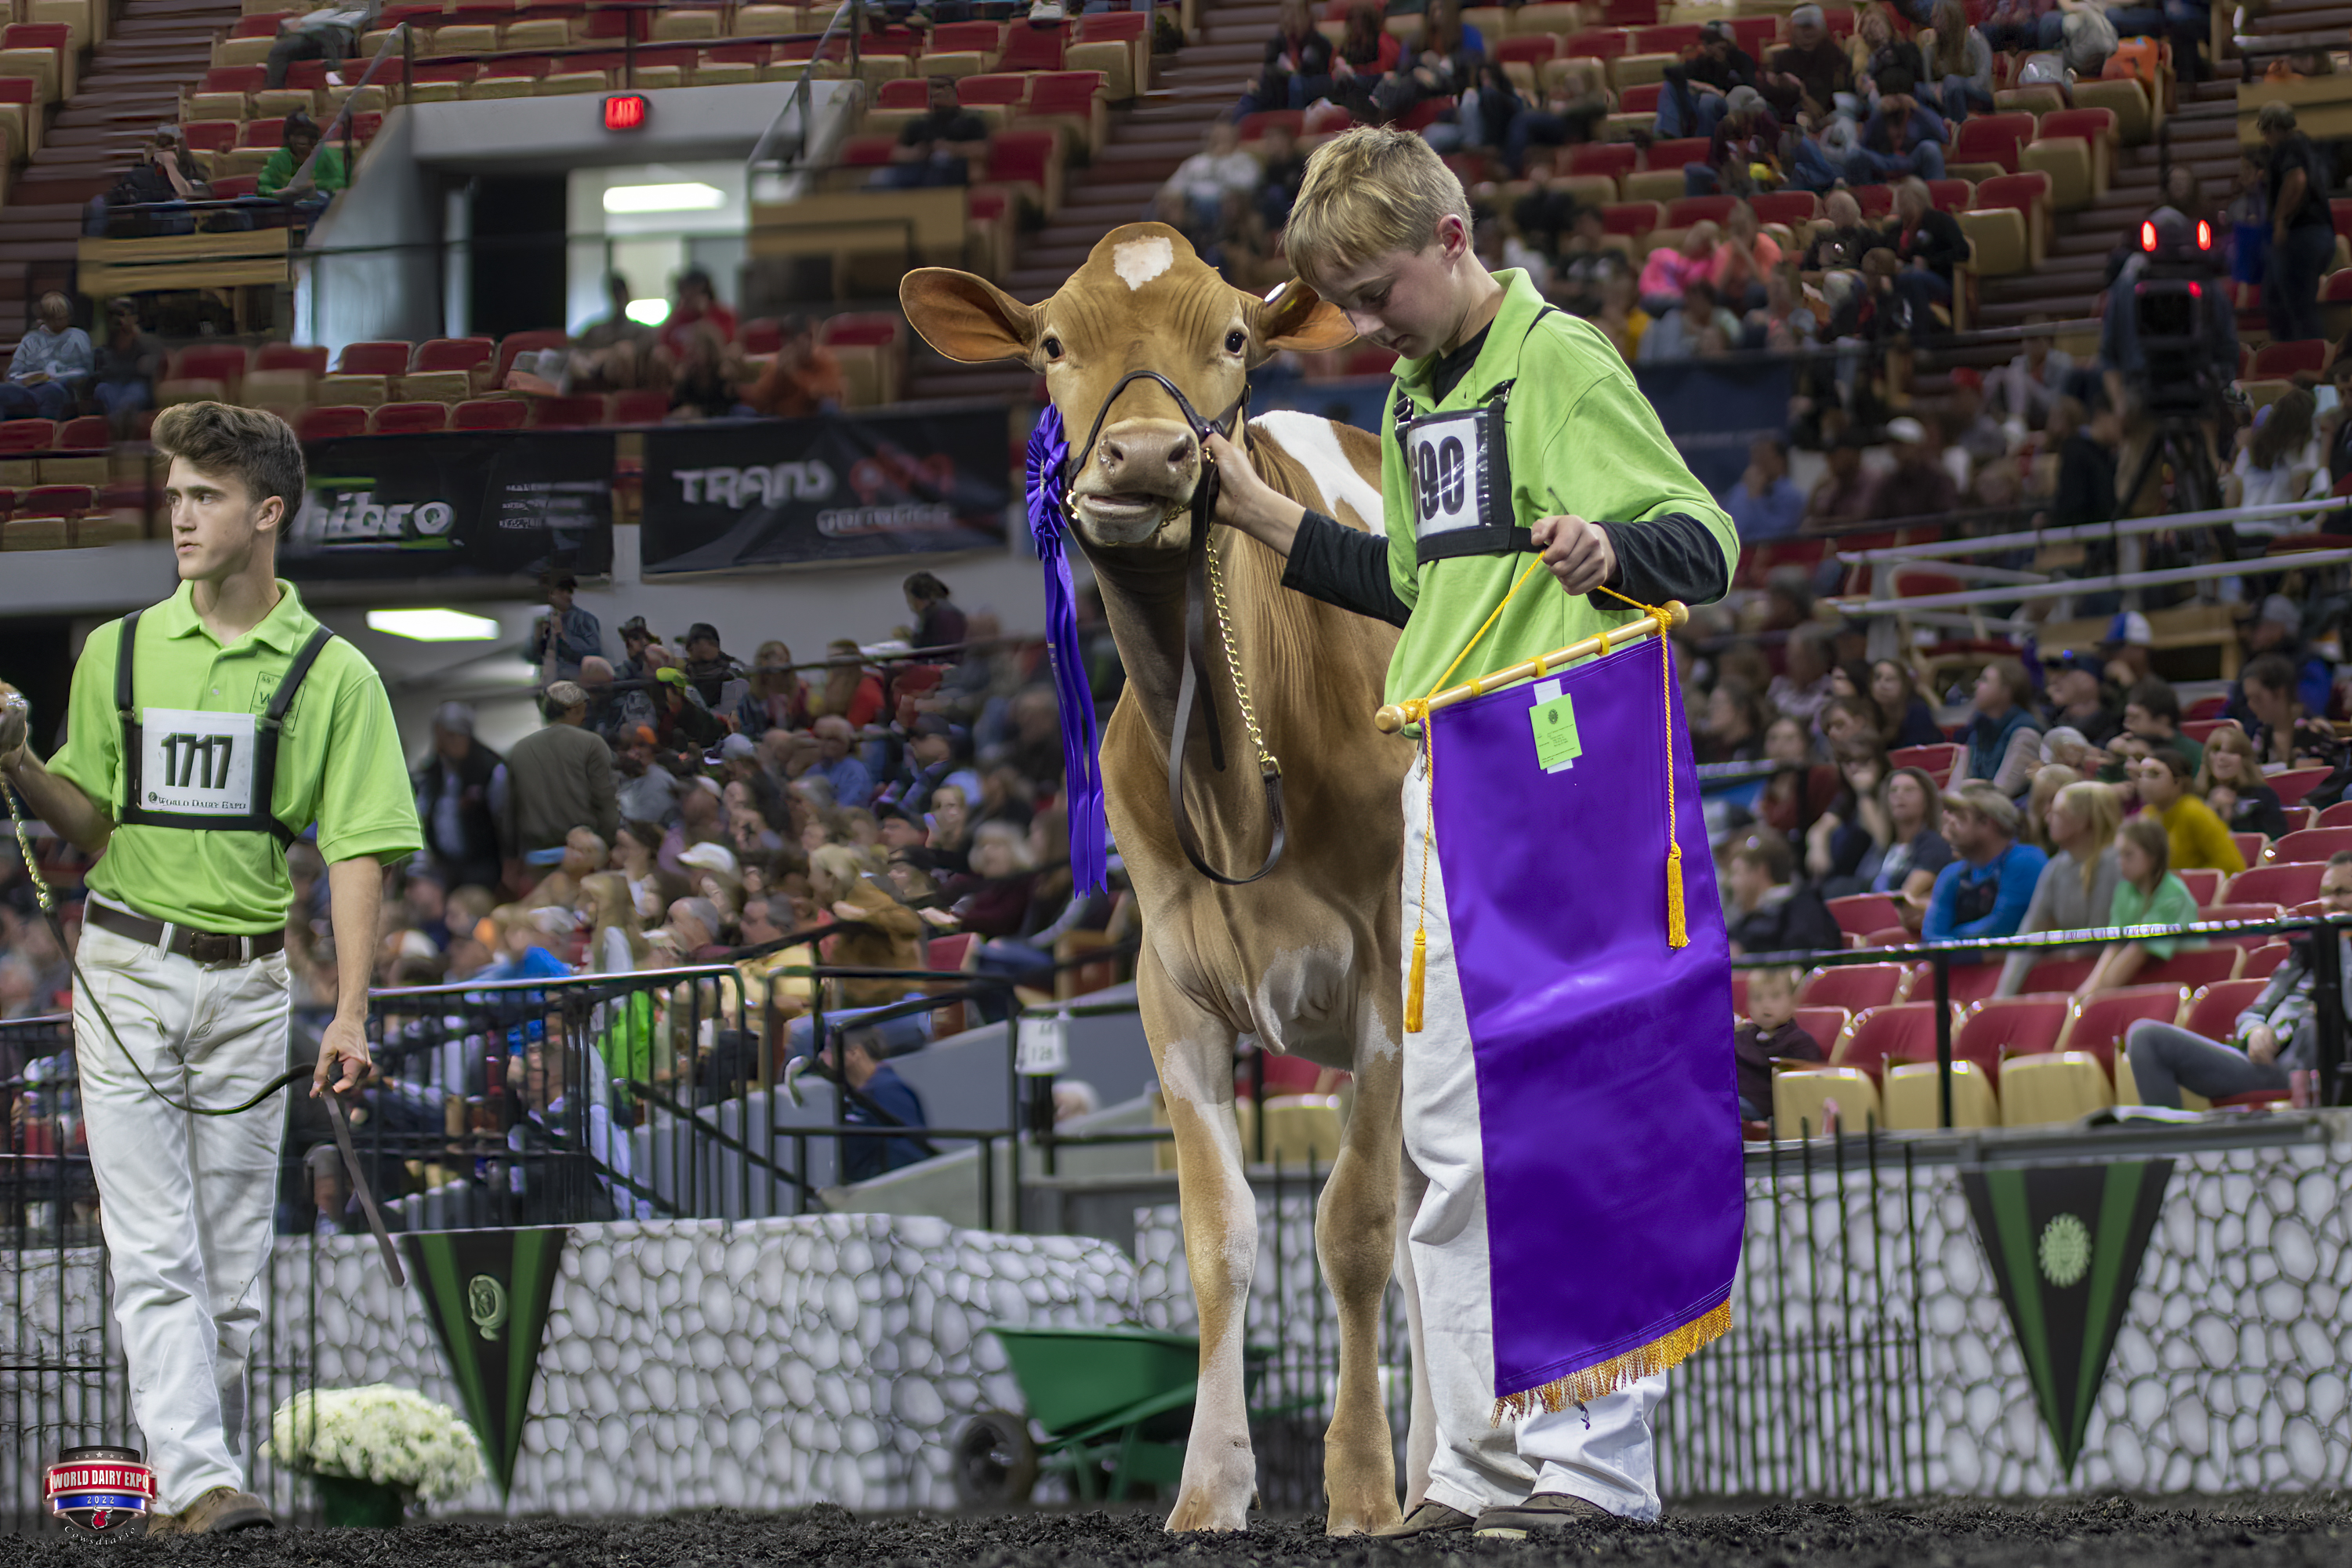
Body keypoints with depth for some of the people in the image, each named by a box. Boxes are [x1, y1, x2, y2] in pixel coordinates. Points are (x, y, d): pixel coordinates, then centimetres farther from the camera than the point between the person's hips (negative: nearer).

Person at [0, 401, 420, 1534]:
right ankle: (195, 1481, -16)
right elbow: (92, 824, 13)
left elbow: (356, 853, -4)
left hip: (248, 983, 0)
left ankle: (197, 1470, 16)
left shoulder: (332, 675, 1)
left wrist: (349, 1013, -13)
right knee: (154, 1253, -9)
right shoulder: (119, 651, 7)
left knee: (233, 1265, 5)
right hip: (127, 973, 0)